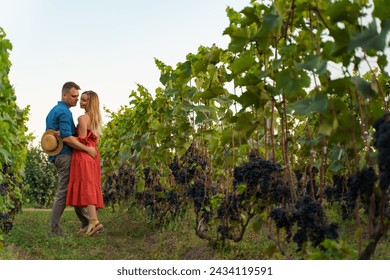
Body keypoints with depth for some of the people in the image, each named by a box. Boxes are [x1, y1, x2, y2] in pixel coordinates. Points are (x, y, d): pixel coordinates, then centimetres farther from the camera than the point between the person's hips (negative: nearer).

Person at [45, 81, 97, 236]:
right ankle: (54, 226, 0)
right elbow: (67, 138, -22)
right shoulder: (64, 112, -14)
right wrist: (87, 149, -18)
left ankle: (85, 221, 19)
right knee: (64, 191, -5)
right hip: (65, 155, -10)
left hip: (57, 155, 10)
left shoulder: (54, 110, 18)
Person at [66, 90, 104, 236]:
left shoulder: (83, 118, -10)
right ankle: (93, 220, 9)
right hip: (93, 154, 9)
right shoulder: (96, 118, 16)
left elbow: (82, 140, -15)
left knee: (85, 187, -12)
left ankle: (94, 221, -20)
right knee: (92, 187, 8)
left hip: (83, 154, -9)